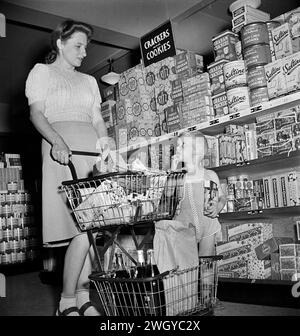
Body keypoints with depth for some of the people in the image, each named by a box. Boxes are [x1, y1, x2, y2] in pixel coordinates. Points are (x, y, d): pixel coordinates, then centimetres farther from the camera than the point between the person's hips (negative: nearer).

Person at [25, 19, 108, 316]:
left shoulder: (89, 80, 27)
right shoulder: (41, 71, 13)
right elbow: (36, 113, 0)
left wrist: (106, 144, 1)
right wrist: (58, 141, -18)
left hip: (93, 150, 5)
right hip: (62, 150, -5)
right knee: (83, 227, -16)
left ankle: (83, 297, 7)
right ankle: (67, 302, -2)